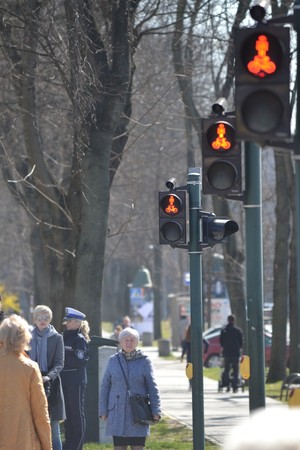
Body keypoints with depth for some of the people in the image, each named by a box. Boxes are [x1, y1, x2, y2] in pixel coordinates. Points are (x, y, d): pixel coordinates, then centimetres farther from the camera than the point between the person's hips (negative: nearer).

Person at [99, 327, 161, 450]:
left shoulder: (144, 361, 2)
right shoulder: (113, 361, 6)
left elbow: (152, 387, 2)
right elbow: (105, 386, 9)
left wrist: (156, 411, -5)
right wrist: (103, 410, 4)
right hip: (118, 413, 2)